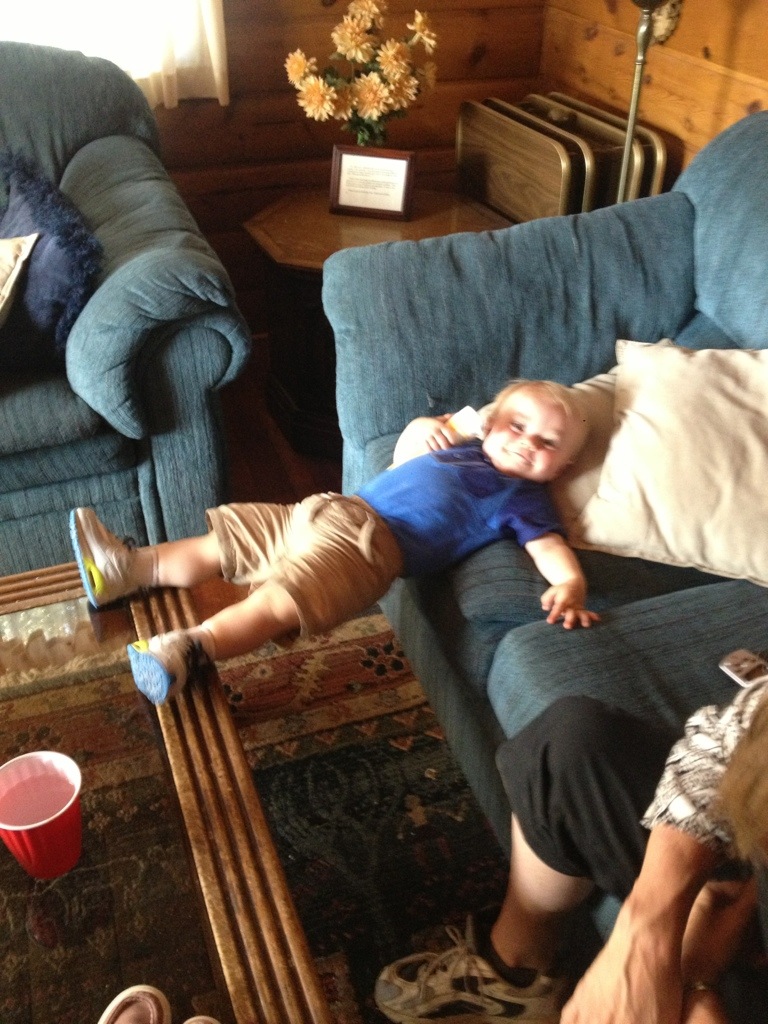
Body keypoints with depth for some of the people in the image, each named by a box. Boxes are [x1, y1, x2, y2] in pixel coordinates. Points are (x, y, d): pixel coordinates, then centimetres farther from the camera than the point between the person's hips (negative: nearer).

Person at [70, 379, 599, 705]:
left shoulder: (524, 500, 1)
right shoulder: (467, 448, 22)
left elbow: (551, 548, -16)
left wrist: (570, 585, -33)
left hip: (371, 543, -8)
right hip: (324, 510, 8)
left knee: (277, 602, -30)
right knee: (219, 540, 12)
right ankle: (126, 569, 23)